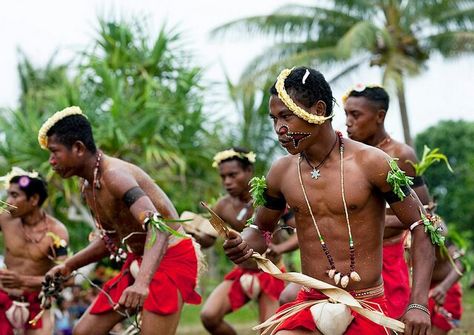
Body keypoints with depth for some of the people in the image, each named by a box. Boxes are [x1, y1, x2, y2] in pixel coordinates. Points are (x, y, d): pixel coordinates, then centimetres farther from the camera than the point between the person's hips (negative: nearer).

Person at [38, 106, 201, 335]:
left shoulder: (114, 175, -24)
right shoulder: (88, 186, 5)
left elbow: (158, 226, -39)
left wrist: (142, 283, -53)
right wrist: (69, 265, 10)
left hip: (171, 258, -9)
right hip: (138, 261, 10)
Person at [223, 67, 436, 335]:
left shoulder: (371, 163, -9)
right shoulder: (281, 172, 3)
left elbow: (421, 227, -6)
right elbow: (262, 229, 19)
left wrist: (418, 304, -15)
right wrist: (244, 246, -7)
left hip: (366, 311, -3)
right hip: (309, 306, 3)